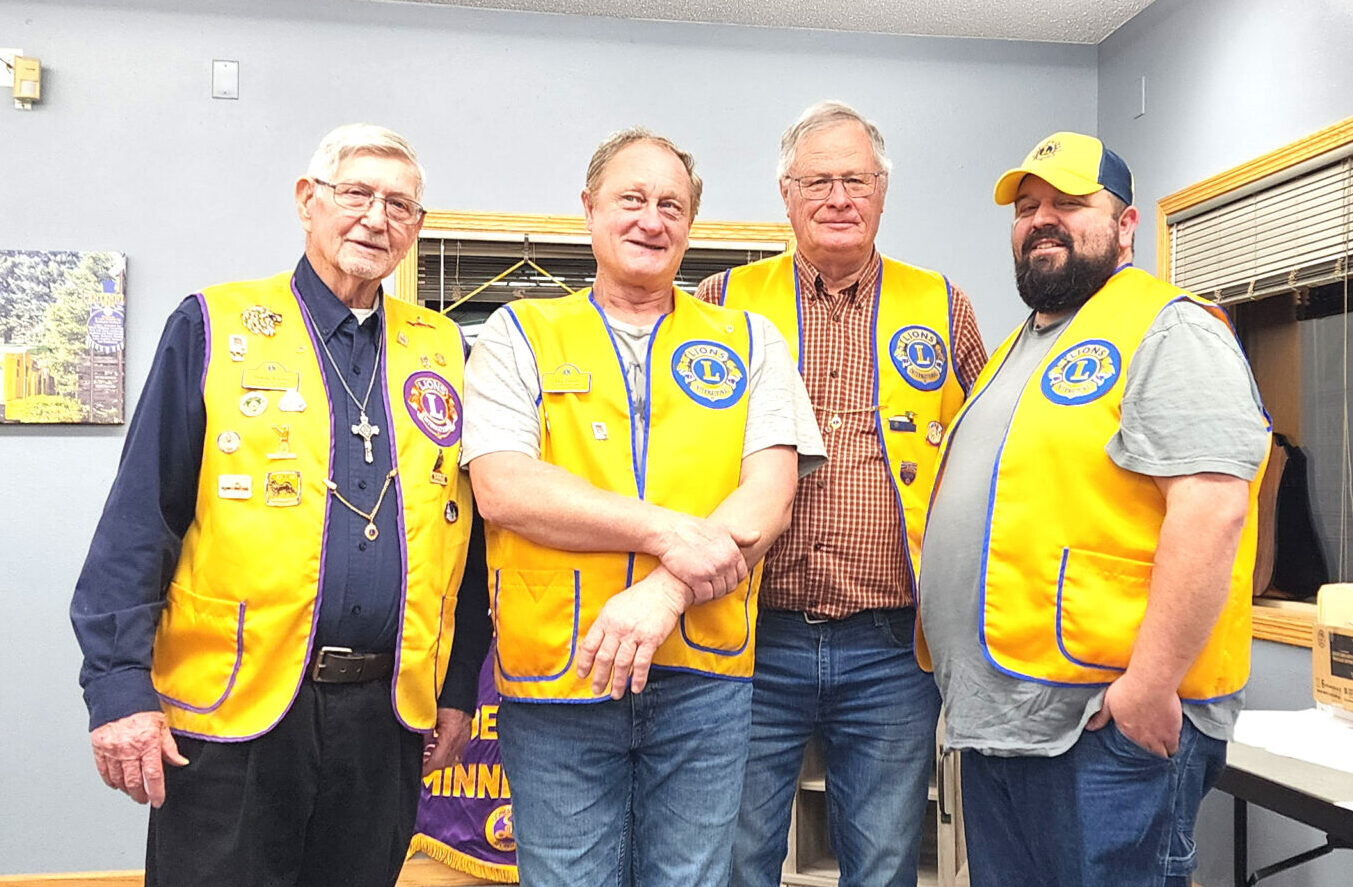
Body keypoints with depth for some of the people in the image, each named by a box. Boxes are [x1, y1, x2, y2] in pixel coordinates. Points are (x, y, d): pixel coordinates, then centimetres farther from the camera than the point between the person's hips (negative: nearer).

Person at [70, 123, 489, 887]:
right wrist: (120, 686, -10)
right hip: (230, 710, -3)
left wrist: (460, 687, 9)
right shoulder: (214, 327, 0)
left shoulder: (443, 351, 8)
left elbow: (466, 528, 10)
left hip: (389, 713, 3)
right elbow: (140, 519, -4)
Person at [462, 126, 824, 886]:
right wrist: (667, 531, -17)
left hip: (704, 679, 1)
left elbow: (769, 498, -3)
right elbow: (502, 488, -9)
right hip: (555, 682, -1)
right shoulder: (520, 337, 6)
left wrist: (664, 594, -18)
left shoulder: (748, 341, 9)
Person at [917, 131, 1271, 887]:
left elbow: (1212, 508, -20)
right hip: (996, 714, 9)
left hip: (1109, 720, -9)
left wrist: (1150, 683, -23)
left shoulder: (1167, 329, -8)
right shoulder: (1021, 348, 20)